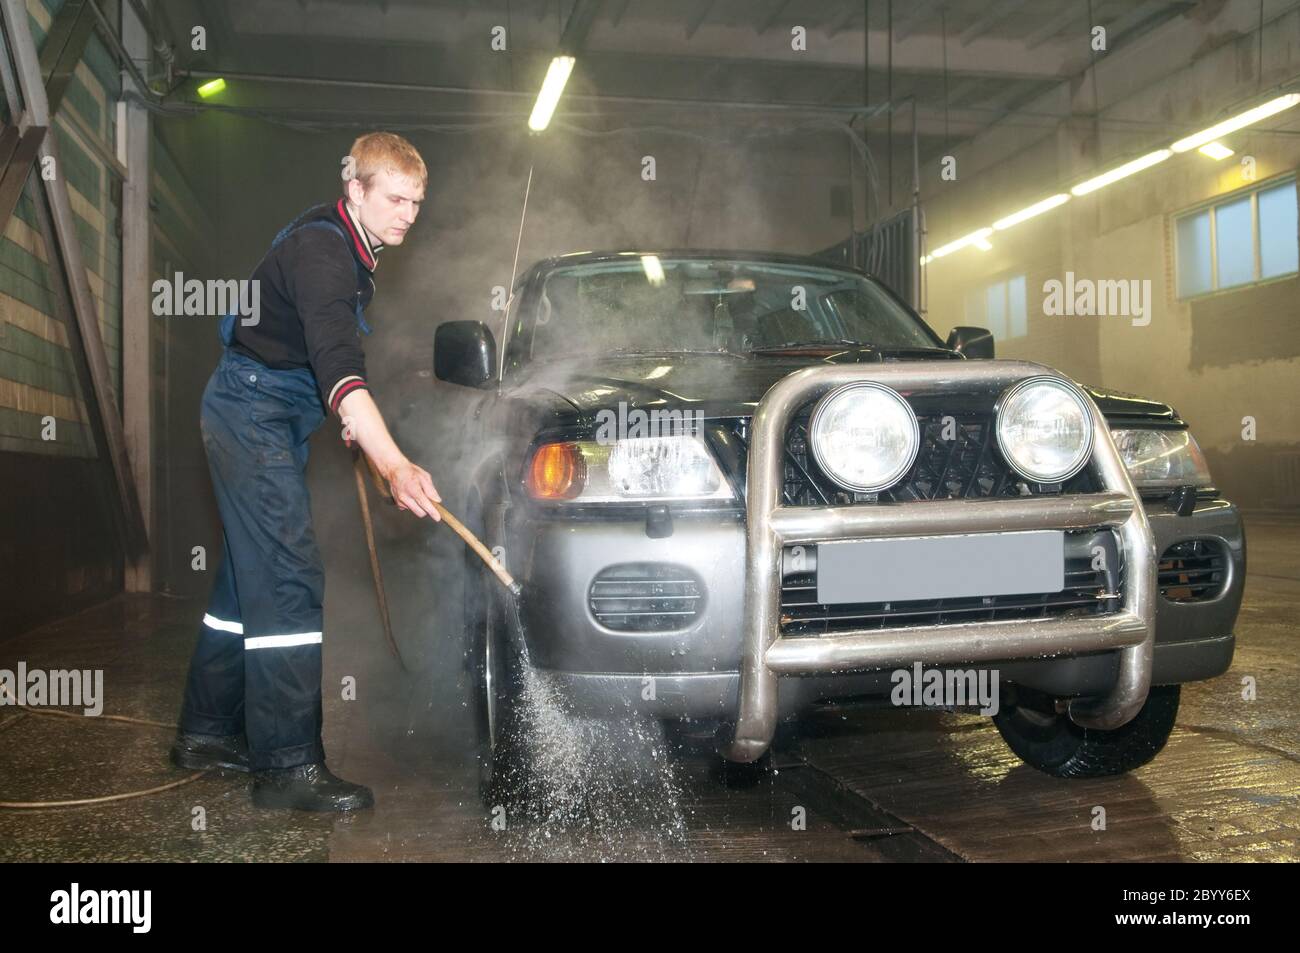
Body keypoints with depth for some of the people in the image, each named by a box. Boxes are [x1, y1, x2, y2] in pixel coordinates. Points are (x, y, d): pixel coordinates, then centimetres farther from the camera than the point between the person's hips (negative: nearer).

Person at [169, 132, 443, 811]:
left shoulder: (351, 247, 9)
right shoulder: (320, 251, -23)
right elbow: (339, 368, -37)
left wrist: (345, 415, 17)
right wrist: (394, 466, -49)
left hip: (275, 417, 10)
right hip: (251, 410, -10)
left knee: (252, 575, 13)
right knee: (288, 581, -15)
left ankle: (207, 732, 24)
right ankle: (287, 766, -13)